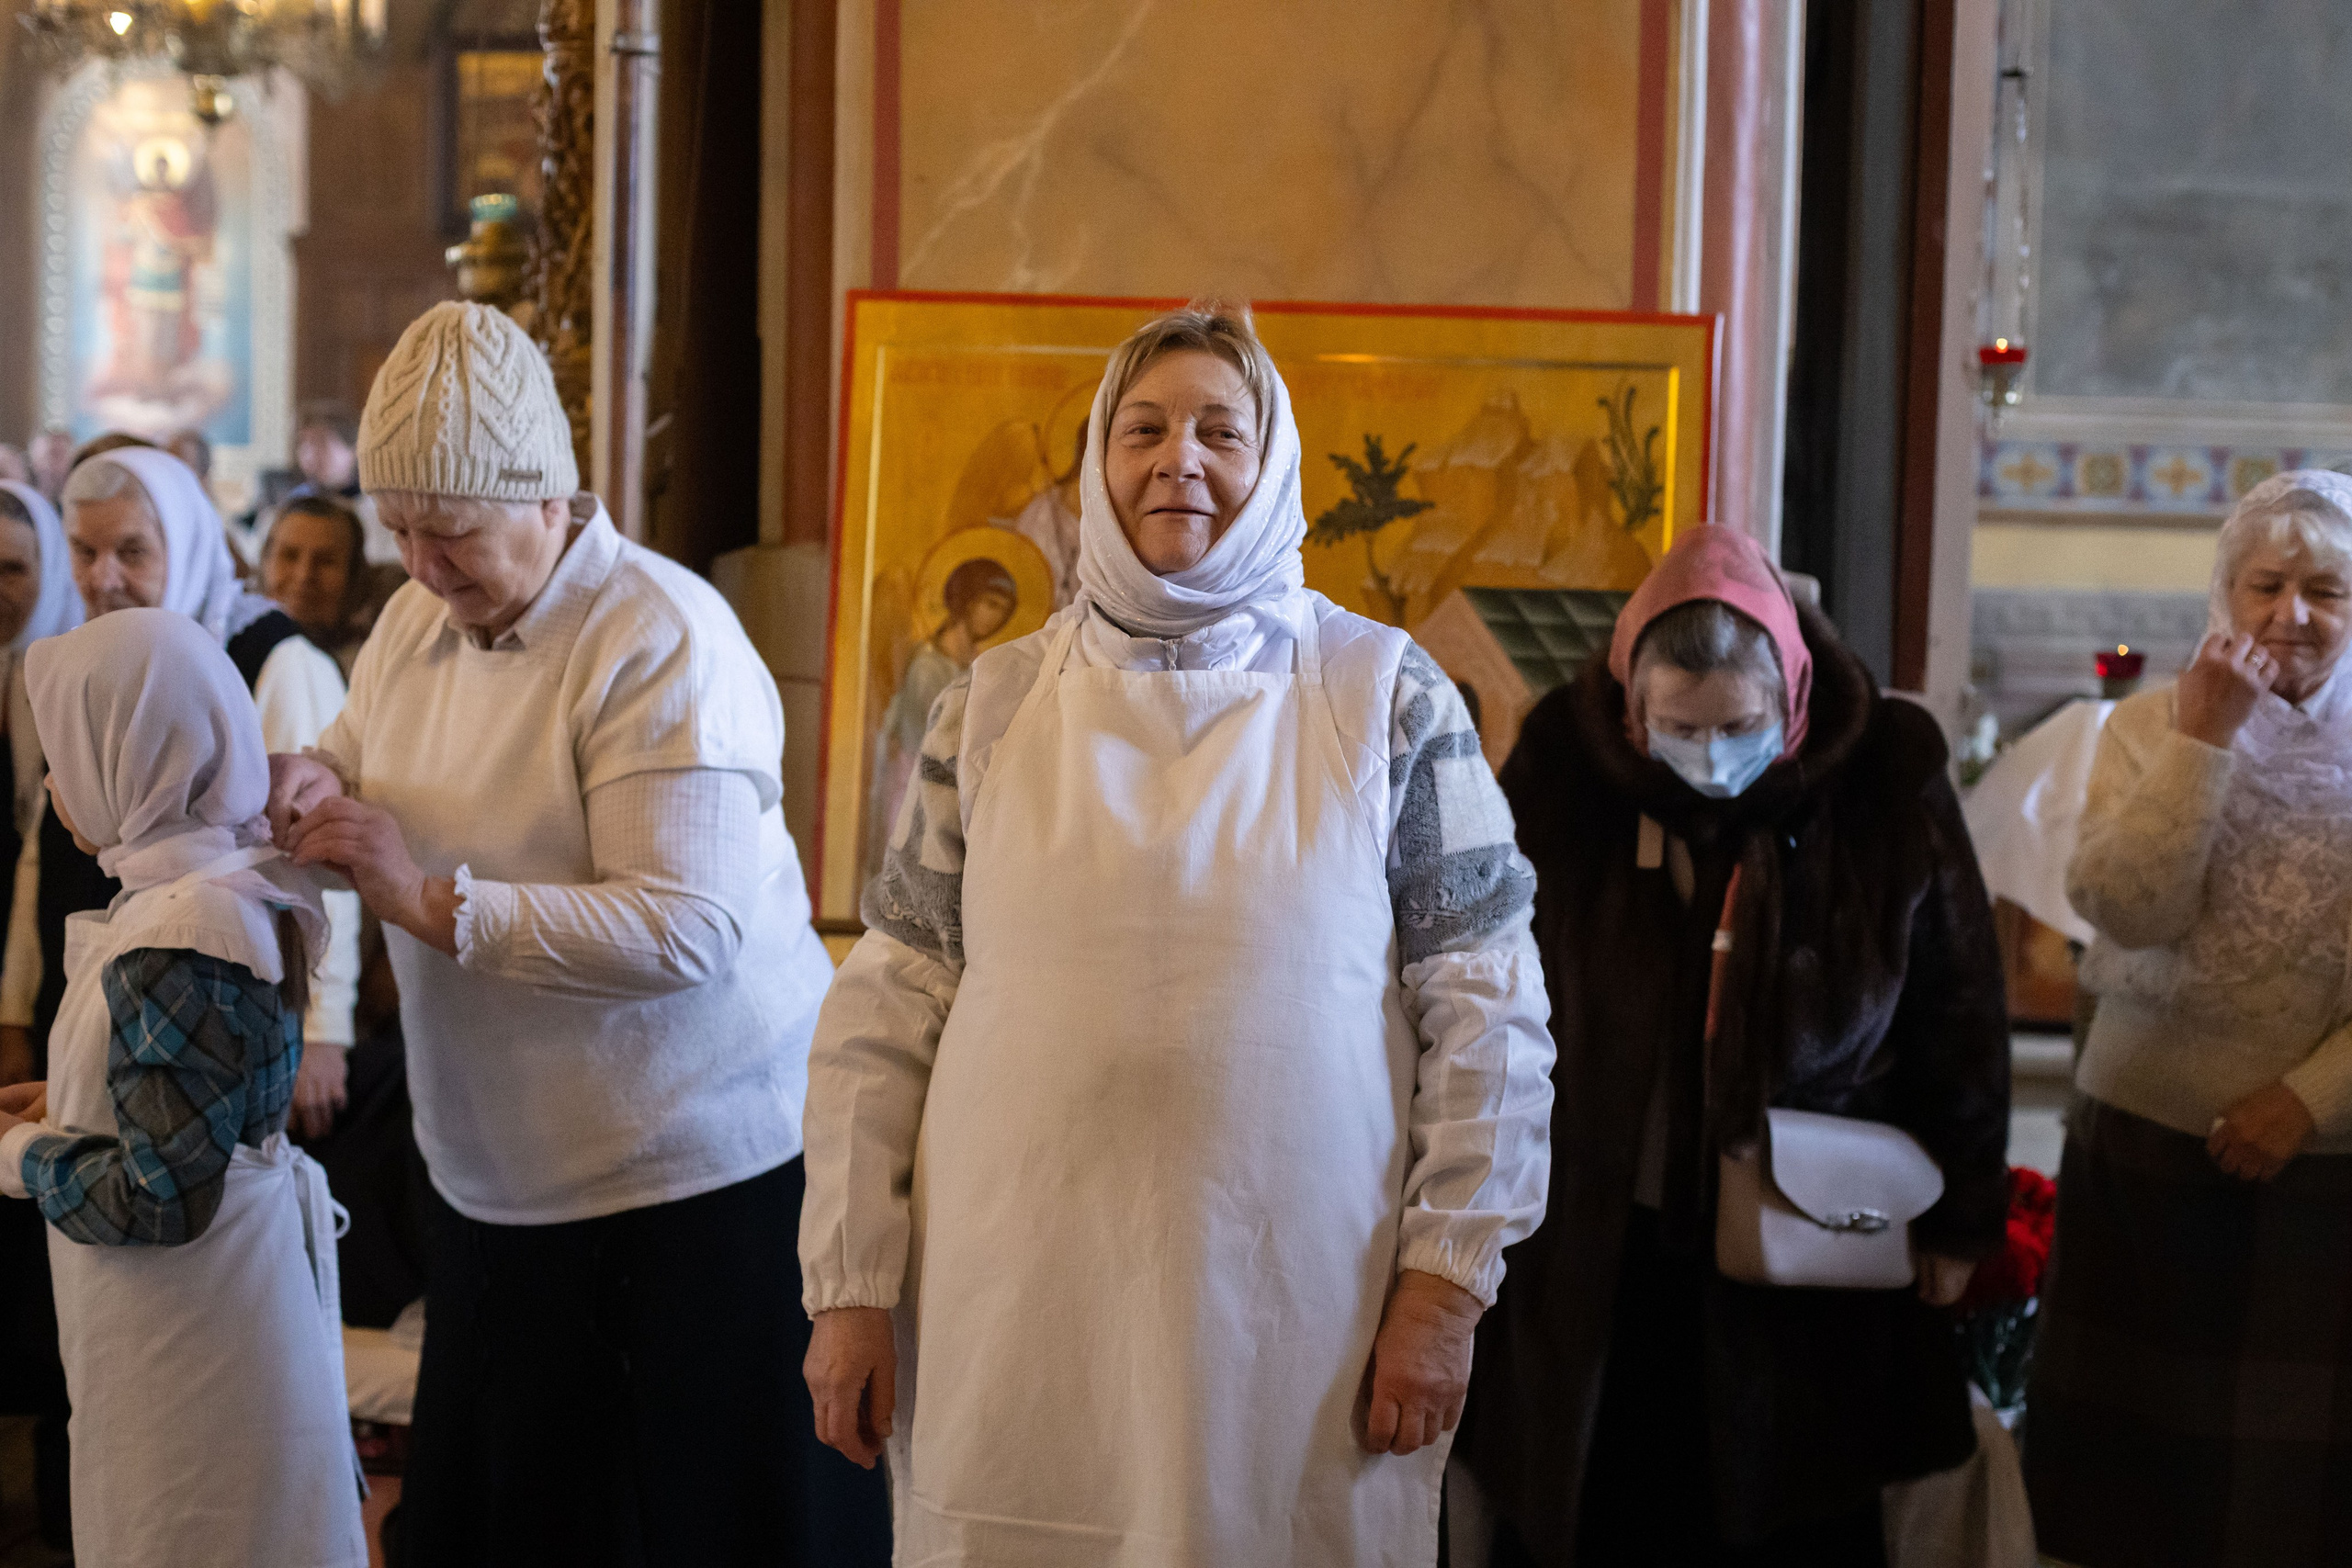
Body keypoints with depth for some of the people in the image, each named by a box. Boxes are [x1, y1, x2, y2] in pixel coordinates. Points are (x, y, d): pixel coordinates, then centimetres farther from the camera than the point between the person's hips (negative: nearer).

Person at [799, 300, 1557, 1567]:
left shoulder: (1387, 699, 1)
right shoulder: (995, 705, 6)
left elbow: (1484, 1007, 0)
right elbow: (887, 1011, 6)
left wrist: (1447, 1283, -5)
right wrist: (851, 1288, 2)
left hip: (1297, 1331, -1)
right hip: (1016, 1336, 2)